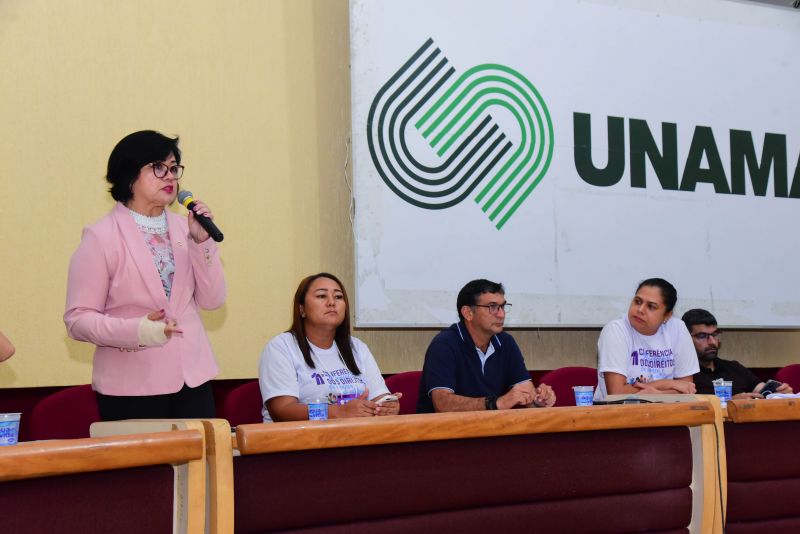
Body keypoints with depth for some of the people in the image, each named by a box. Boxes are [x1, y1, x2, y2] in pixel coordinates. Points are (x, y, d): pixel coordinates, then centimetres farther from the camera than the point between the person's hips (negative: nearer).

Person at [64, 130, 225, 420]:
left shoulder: (183, 228, 8)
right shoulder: (101, 237, -6)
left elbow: (211, 300, 6)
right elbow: (78, 319, -9)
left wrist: (201, 242, -6)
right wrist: (136, 331, -24)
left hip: (193, 379, 5)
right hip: (131, 388, -4)